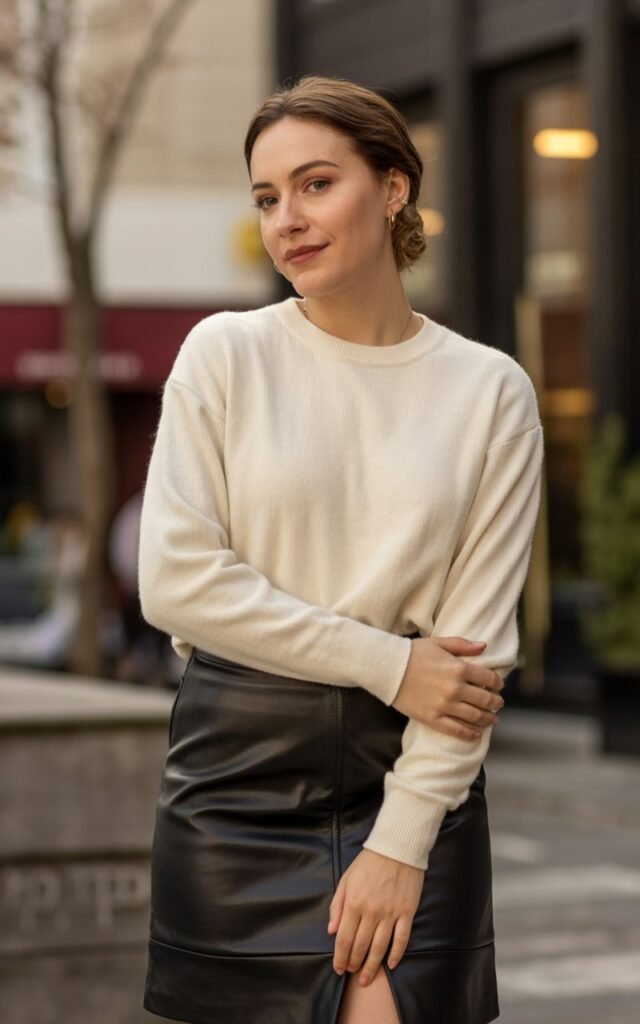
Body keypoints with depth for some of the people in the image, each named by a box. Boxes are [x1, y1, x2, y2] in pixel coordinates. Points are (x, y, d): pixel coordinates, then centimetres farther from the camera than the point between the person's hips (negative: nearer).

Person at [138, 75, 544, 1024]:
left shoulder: (490, 391, 1)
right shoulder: (226, 354, 1)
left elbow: (479, 640, -2)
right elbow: (176, 580, -7)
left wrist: (402, 842, -10)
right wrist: (390, 664, -11)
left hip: (414, 772, 0)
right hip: (240, 768, 0)